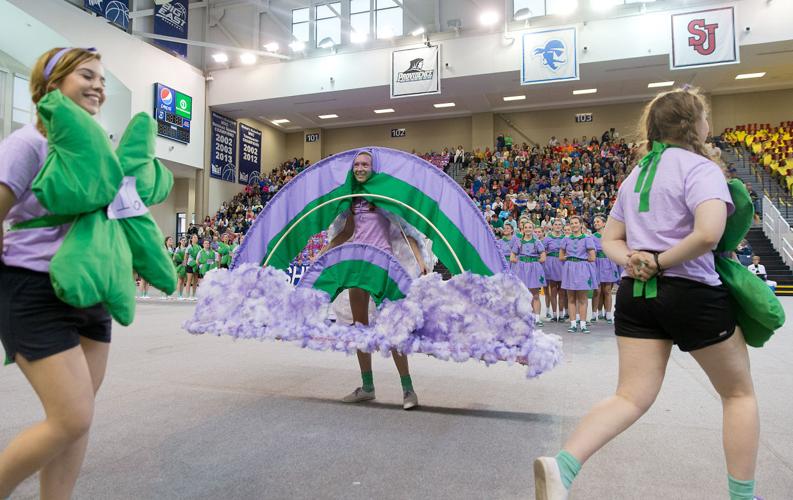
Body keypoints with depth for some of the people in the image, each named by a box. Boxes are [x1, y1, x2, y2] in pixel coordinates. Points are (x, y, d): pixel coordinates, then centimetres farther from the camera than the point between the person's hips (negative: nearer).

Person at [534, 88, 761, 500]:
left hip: (634, 294, 6)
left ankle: (561, 466, -15)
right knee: (739, 393, 17)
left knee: (631, 398, 4)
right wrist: (660, 262, -13)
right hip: (692, 293, -6)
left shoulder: (637, 174, 15)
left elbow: (610, 239, 15)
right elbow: (709, 233, -26)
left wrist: (633, 260, -3)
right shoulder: (699, 167, -8)